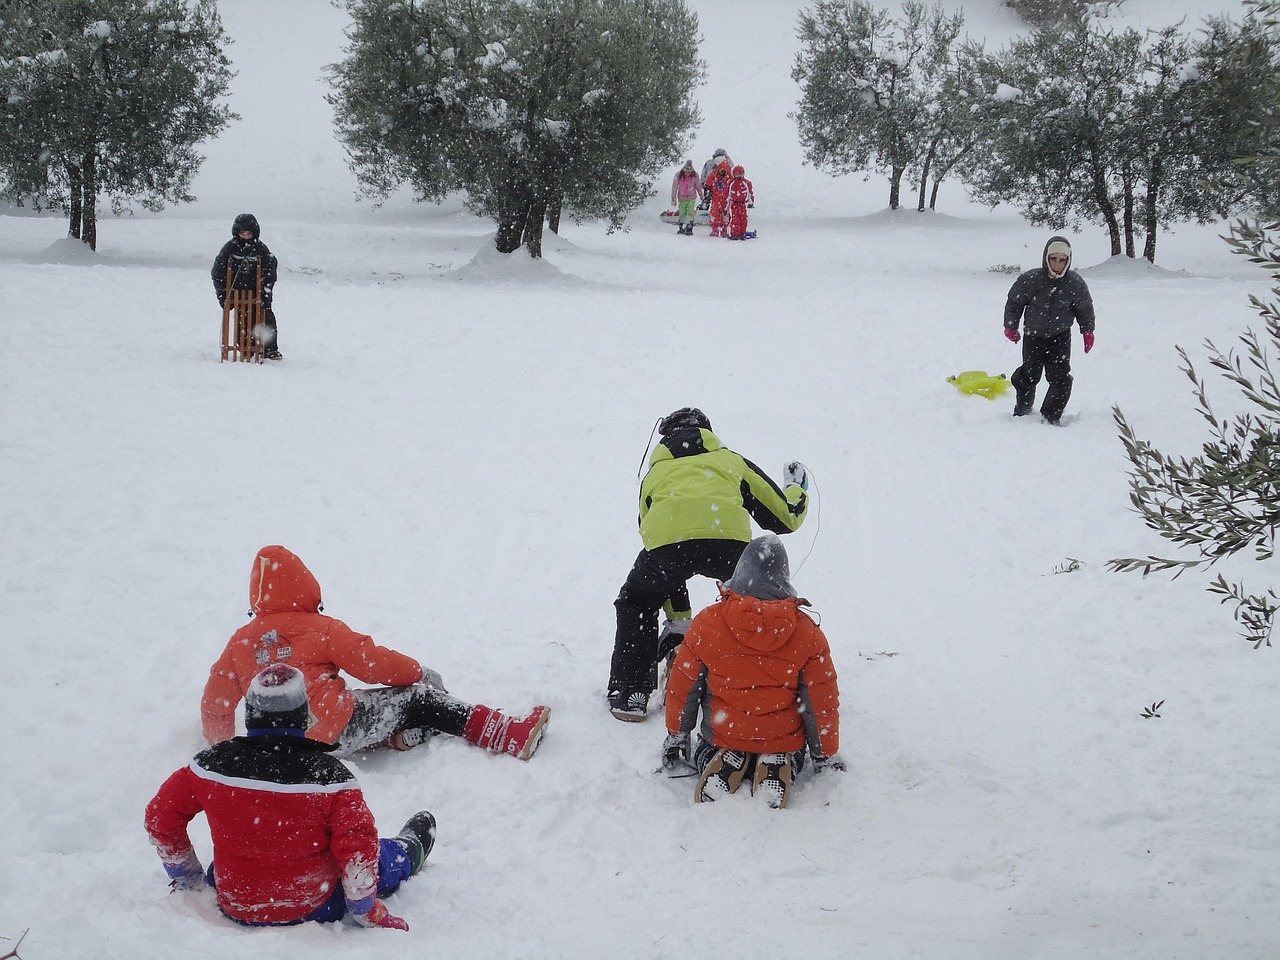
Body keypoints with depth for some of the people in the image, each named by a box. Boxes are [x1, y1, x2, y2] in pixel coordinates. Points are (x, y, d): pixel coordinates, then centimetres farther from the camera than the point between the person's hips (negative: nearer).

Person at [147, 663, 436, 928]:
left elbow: (160, 816, -1)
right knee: (383, 859, 24)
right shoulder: (327, 773, -22)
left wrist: (187, 879, 14)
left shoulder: (212, 764, -14)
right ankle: (408, 851, 57)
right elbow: (358, 848, -21)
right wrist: (369, 914, -6)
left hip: (236, 910, 3)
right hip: (315, 910, -2)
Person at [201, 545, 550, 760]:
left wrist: (222, 748, 25)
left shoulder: (240, 641, 7)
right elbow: (371, 661, -6)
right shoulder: (320, 628, -7)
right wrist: (414, 671, 11)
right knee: (420, 698, 0)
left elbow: (215, 703, 9)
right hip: (336, 732, -7)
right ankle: (514, 736, -4)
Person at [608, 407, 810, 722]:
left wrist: (679, 622, 45)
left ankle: (629, 693, 23)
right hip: (727, 537, 0)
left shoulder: (655, 473, 39)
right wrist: (797, 489, 61)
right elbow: (786, 517, 36)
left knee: (635, 602, 30)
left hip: (666, 539, 1)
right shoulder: (730, 460, 35)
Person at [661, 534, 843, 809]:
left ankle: (715, 762, -1)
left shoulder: (707, 623, -10)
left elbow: (683, 687, -1)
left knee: (706, 751, 34)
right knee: (792, 753, 35)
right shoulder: (807, 632, -11)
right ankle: (779, 766, 0)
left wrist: (676, 738, 16)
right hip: (784, 741, 0)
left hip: (722, 736, 0)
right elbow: (822, 701, -4)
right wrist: (826, 756, 11)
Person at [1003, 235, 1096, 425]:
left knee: (1061, 377, -10)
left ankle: (1051, 416, 2)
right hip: (1033, 335, 0)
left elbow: (1085, 308, 4)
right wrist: (1010, 327, 5)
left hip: (1060, 336, 0)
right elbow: (1014, 302, -3)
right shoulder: (1030, 280, -20)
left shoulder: (1075, 283, -15)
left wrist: (1088, 331, 11)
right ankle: (1022, 411, 33)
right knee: (1029, 375, 9)